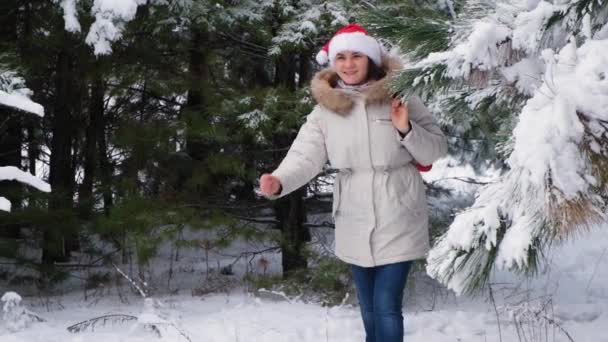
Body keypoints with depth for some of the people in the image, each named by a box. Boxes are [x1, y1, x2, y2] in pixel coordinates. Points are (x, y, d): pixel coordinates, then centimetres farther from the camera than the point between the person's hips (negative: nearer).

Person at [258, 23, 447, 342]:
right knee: (370, 311, 16)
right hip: (354, 224, 3)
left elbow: (436, 151, -3)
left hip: (397, 220, -3)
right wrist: (279, 181, -31)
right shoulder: (326, 109, 1)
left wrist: (407, 130, -22)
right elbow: (305, 155, -11)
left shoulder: (399, 97, -6)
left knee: (387, 308, -8)